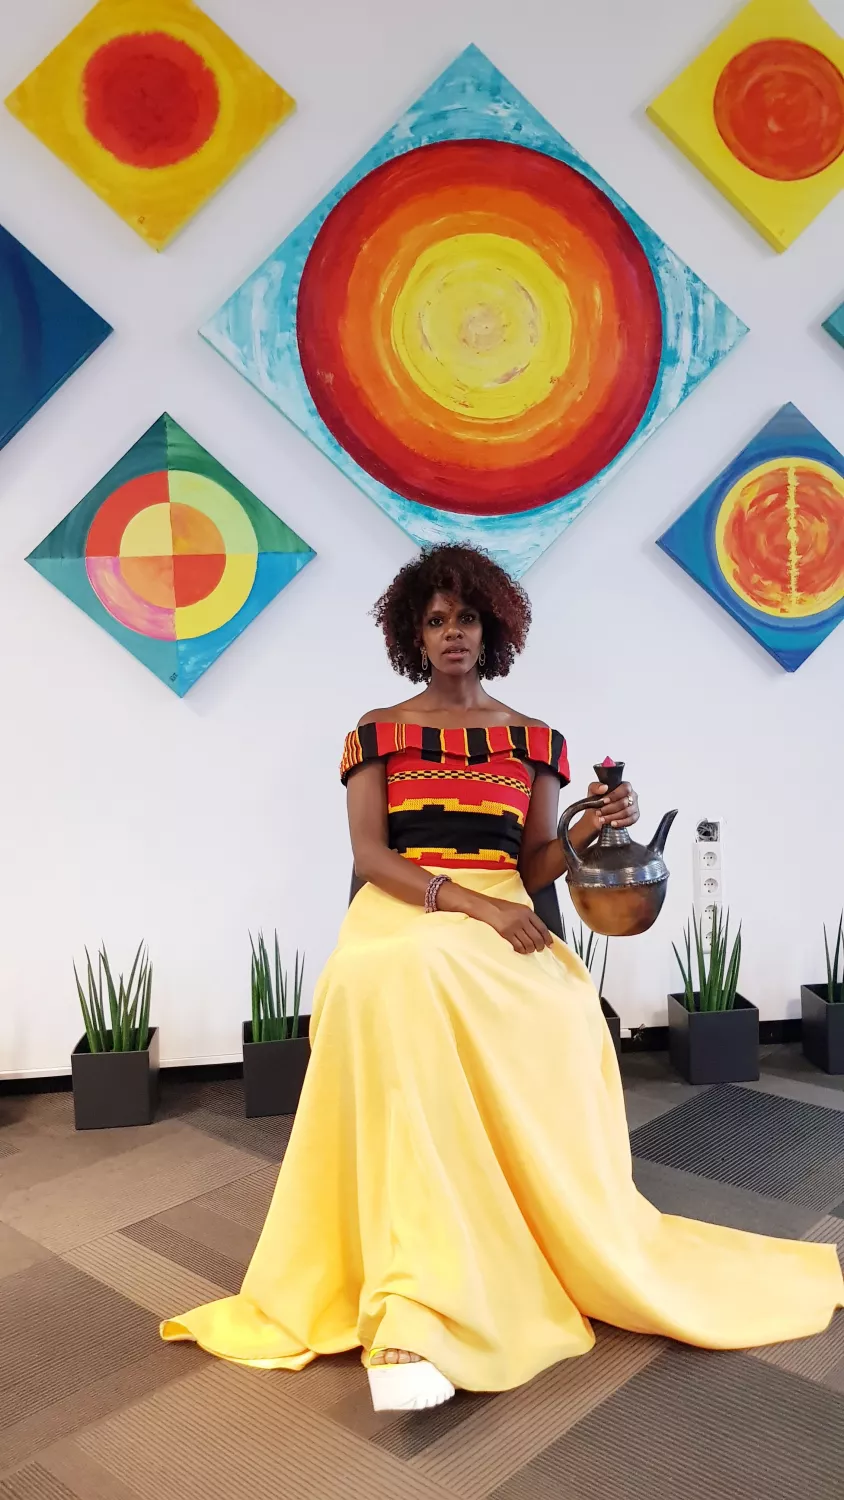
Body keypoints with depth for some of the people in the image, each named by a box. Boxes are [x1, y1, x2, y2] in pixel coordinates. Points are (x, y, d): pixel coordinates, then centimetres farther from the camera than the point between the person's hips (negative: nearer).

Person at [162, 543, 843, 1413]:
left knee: (563, 1016, -33)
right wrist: (469, 902, -15)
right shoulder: (377, 733, 11)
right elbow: (370, 858, -1)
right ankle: (412, 1314, -39)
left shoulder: (534, 741, 16)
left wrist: (588, 831, -7)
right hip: (401, 916, -2)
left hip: (501, 920, 3)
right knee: (403, 984, -38)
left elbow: (534, 867, 14)